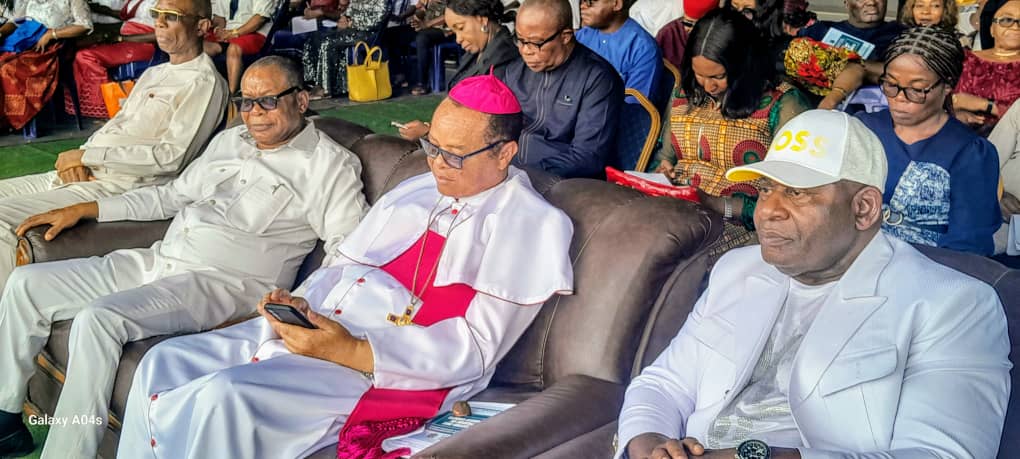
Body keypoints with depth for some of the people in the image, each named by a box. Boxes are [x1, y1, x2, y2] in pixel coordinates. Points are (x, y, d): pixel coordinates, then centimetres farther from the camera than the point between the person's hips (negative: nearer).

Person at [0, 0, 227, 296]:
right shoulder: (153, 74, 21)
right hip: (86, 173, 10)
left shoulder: (203, 83, -9)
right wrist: (77, 159, -1)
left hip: (121, 186, -10)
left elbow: (172, 157, -18)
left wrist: (86, 156, -14)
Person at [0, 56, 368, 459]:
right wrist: (84, 209, 22)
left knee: (99, 317, -31)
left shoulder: (329, 163, -5)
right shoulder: (229, 140, 18)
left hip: (224, 283, -8)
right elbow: (173, 195, 27)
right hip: (158, 260, 8)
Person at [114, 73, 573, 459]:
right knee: (164, 363, -2)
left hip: (385, 368, -8)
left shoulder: (531, 226, -6)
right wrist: (299, 303, -4)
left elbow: (475, 349, -14)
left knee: (224, 395, -26)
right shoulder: (415, 190, 16)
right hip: (317, 327, 8)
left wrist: (352, 352, -22)